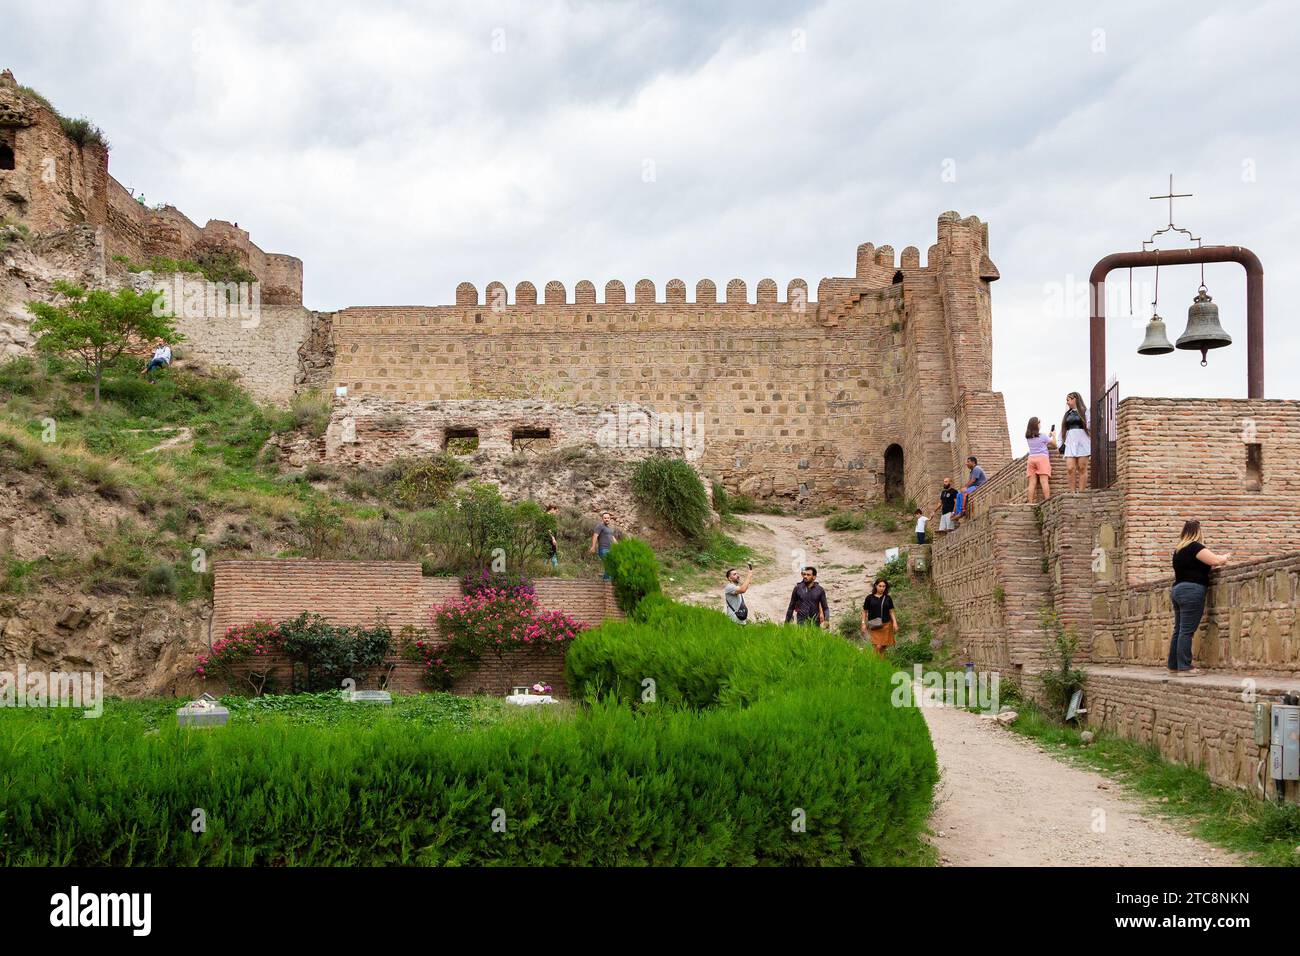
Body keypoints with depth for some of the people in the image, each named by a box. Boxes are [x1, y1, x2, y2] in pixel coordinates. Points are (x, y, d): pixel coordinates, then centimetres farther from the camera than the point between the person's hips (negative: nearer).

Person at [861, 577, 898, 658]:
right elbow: (864, 612, 7)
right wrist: (863, 623, -1)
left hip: (886, 625, 2)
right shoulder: (870, 598, 1)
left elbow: (891, 612, 10)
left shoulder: (888, 598, 6)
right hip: (874, 626, -2)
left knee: (883, 647, 5)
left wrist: (895, 622, -2)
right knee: (878, 647, -14)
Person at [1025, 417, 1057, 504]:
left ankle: (1030, 503, -9)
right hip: (1042, 458, -4)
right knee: (1044, 481, -11)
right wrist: (1054, 435, 28)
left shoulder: (1028, 437, 11)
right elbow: (1054, 444, 12)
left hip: (1031, 458, 4)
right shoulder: (1042, 436, -1)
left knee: (1032, 483, -2)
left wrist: (1049, 435, 30)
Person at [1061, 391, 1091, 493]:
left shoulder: (1085, 411, 6)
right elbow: (1063, 430, 22)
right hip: (1070, 444, 4)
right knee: (1070, 469, -8)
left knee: (1082, 469, -4)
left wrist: (1092, 442, -10)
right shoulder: (1068, 414, 21)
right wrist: (1061, 444, 12)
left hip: (1082, 443, -4)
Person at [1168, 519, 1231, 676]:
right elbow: (1216, 560, -14)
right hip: (1192, 591, -9)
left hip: (1177, 589, 9)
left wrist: (1214, 565, 22)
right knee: (1187, 631, -10)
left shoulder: (1178, 550, 17)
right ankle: (1184, 667, -12)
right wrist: (1225, 557, 7)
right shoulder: (1195, 547, -9)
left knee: (1179, 630, 11)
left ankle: (1174, 666, 12)